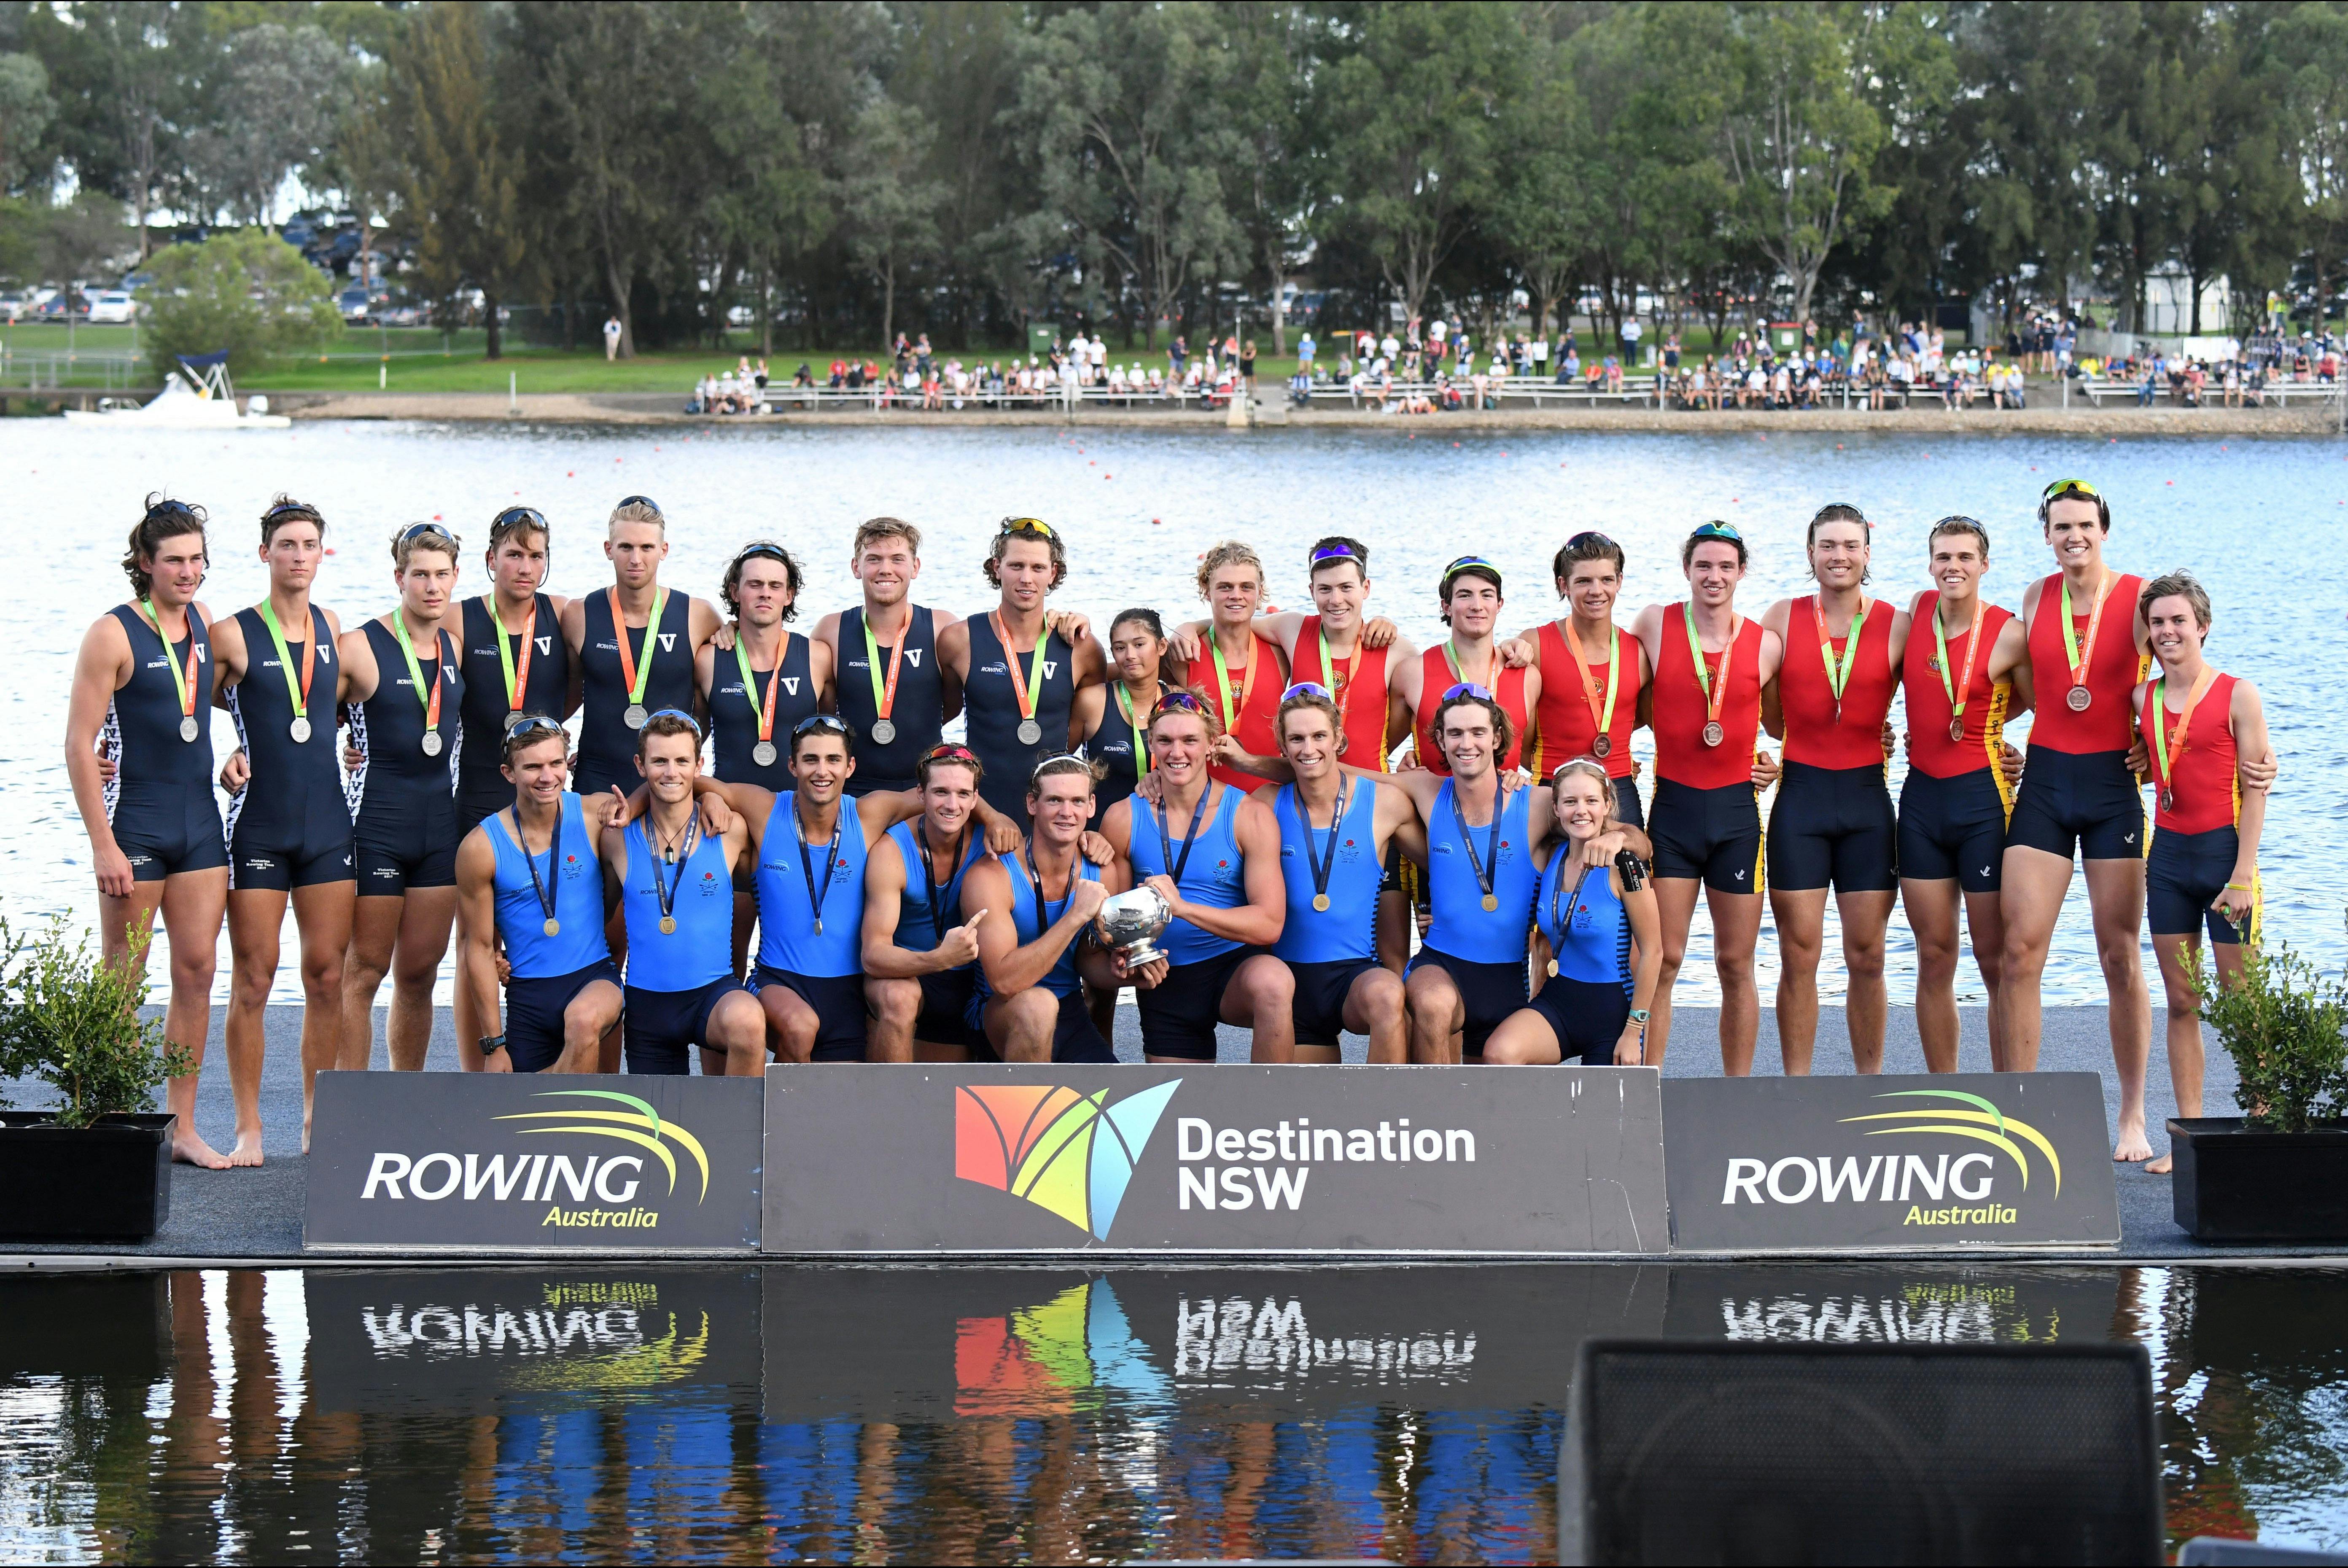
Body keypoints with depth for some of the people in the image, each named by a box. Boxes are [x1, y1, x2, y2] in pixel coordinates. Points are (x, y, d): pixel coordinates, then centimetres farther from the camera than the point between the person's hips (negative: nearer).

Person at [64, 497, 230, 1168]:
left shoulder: (204, 623, 8)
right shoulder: (113, 635, -10)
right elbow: (79, 746, -12)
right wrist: (103, 844, -16)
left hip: (199, 819, 6)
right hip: (135, 821, -6)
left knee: (197, 969, 4)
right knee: (122, 979, 0)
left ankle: (182, 1126, 10)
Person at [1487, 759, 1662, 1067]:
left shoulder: (1622, 865, -14)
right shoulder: (1551, 859, 4)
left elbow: (1651, 952, -11)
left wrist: (1633, 1032, -12)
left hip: (1613, 1007, -4)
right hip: (1557, 1001, 4)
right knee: (1500, 1053, -26)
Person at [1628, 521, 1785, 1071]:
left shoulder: (1766, 644, 1)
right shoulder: (1655, 624, -1)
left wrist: (1774, 762, 4)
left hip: (1737, 807, 1)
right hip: (1673, 805, -1)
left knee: (1736, 964, 6)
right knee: (1662, 959, -5)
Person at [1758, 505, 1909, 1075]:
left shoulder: (1897, 626, 1)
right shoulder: (1783, 619, 3)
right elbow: (1767, 716, 9)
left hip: (1867, 798, 0)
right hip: (1799, 797, 0)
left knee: (1867, 956, 4)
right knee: (1798, 954, 0)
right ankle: (1795, 1088, 7)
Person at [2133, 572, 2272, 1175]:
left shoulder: (2237, 695, -6)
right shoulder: (2142, 698, 6)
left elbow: (2255, 790, -8)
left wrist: (2244, 875, -12)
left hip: (2224, 849, -5)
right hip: (2168, 854, 5)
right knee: (2181, 1002, 5)